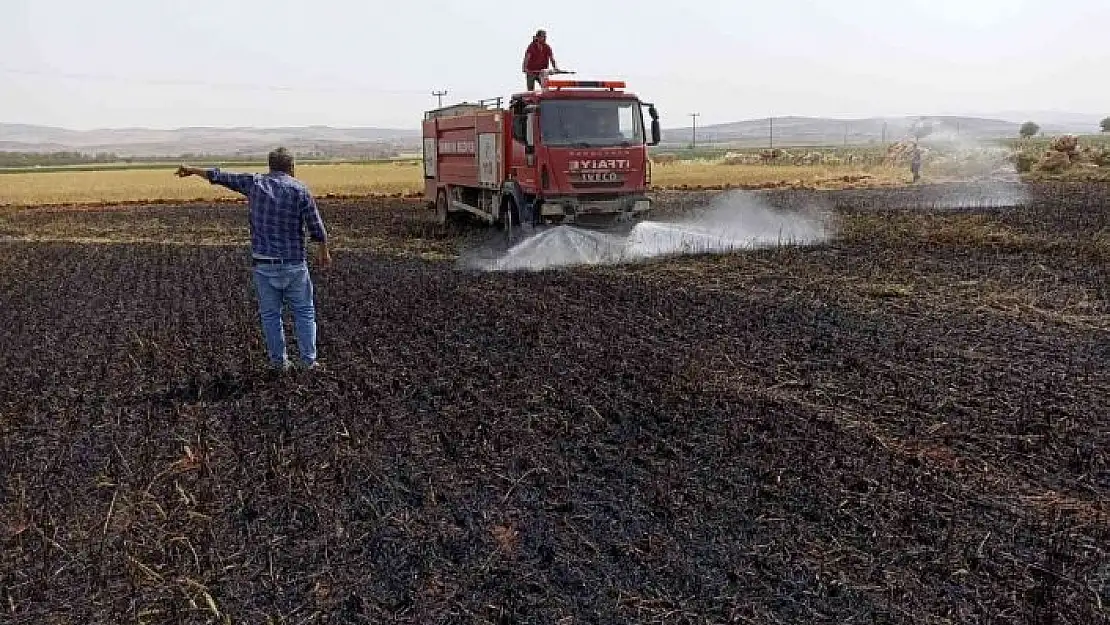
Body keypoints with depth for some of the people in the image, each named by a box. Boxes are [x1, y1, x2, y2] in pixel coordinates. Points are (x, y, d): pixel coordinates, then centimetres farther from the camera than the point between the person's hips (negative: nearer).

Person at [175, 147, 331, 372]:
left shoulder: (254, 182, 2)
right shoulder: (300, 189, -6)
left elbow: (220, 176, 14)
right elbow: (317, 228, -7)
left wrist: (192, 170, 30)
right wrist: (324, 252, 9)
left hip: (263, 263, 2)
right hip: (293, 264, -2)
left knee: (270, 313, 12)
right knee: (304, 311, 10)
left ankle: (279, 361, 17)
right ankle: (309, 360, 10)